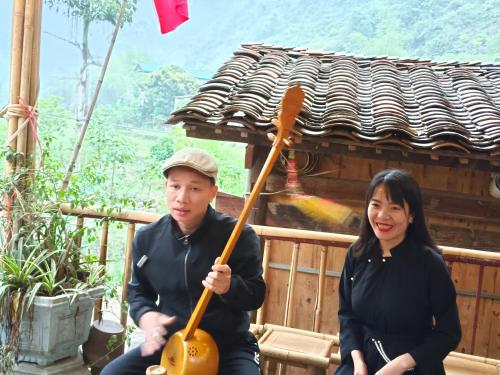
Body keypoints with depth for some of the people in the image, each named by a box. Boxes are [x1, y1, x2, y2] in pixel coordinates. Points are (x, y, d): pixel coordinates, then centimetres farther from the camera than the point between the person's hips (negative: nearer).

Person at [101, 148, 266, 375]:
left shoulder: (239, 236, -13)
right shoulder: (147, 238, -3)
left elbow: (257, 295, -7)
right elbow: (138, 291, 11)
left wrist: (230, 287, -29)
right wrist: (145, 315, -12)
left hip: (229, 347, -3)